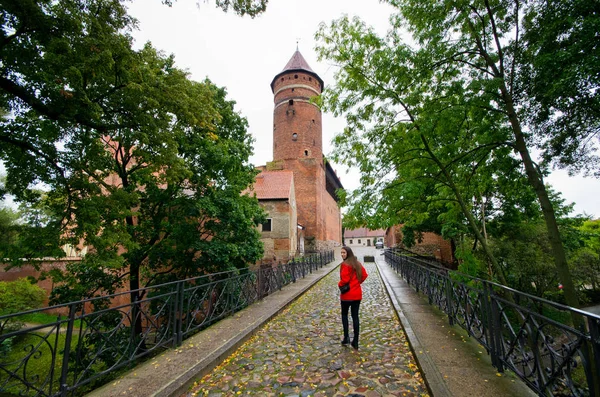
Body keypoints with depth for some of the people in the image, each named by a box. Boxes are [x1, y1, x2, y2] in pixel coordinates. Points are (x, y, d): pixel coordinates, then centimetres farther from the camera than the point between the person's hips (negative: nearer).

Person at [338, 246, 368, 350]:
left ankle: (346, 337, 11)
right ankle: (355, 342, 15)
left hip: (347, 294, -6)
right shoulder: (357, 264, 5)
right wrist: (358, 282, 11)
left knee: (344, 314, 15)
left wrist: (339, 284, -5)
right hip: (357, 294, 6)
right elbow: (364, 275, 8)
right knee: (355, 316, 11)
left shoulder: (345, 264, -17)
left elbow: (345, 279, -23)